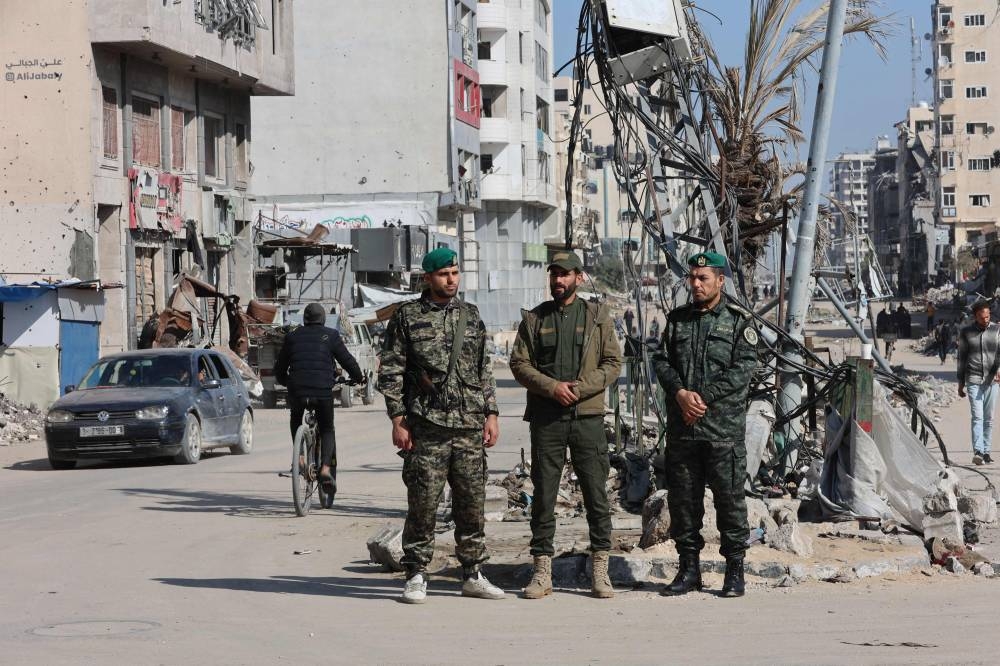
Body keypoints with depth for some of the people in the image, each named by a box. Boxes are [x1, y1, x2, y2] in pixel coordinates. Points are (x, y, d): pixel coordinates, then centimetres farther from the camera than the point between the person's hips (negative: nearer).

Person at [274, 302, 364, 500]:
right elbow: (348, 361, 7)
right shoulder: (331, 336, 7)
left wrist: (285, 382, 41)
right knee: (327, 430, 12)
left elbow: (279, 368, 21)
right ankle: (326, 468, -8)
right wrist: (358, 378, 25)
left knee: (295, 421, 29)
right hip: (323, 390, -2)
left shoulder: (292, 337, 14)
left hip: (297, 390, 2)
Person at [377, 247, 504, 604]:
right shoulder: (407, 317, 1)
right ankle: (416, 577, 6)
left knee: (472, 503, 6)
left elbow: (485, 369, 17)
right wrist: (398, 420, -6)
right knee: (423, 503, -3)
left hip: (470, 427, 4)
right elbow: (391, 372, 0)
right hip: (426, 427, -4)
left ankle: (473, 575, 15)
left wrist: (491, 414, 10)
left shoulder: (471, 315, 13)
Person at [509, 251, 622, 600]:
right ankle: (542, 571, 8)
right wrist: (551, 386, -12)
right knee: (543, 495, 2)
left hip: (587, 415, -1)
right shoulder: (534, 319, 9)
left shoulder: (597, 317, 7)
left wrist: (580, 387, -12)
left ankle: (600, 570, 7)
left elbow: (613, 363, 2)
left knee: (596, 493, 0)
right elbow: (519, 363, 3)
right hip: (546, 417, 1)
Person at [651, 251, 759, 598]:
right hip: (681, 427, 4)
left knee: (729, 497, -1)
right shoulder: (677, 319, 14)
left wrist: (705, 398, -15)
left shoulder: (739, 320, 0)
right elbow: (661, 361, 7)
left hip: (724, 426, -4)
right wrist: (681, 393, -11)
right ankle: (689, 568, 17)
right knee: (682, 497, 7)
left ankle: (735, 570, 8)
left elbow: (743, 368, -9)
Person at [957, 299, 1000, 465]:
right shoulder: (966, 333, 4)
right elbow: (961, 358, 10)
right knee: (977, 416, -12)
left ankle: (986, 451, 13)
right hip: (973, 380, -2)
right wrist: (961, 383, 9)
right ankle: (978, 452, -20)